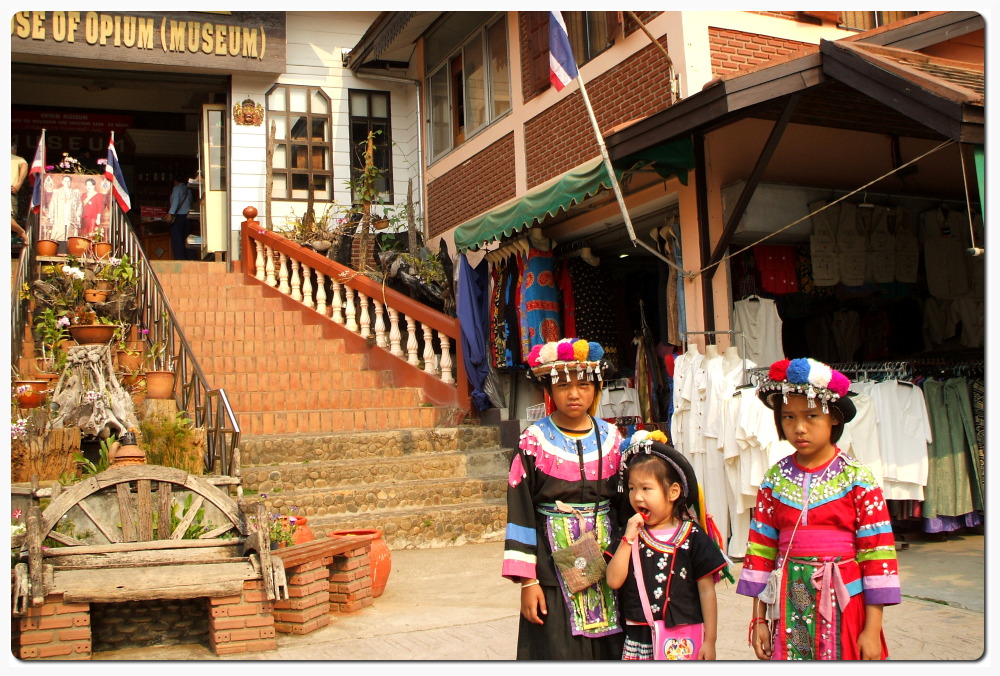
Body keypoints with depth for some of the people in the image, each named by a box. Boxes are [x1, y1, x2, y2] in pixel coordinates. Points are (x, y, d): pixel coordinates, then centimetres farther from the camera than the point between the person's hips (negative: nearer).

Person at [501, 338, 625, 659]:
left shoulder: (611, 438, 6)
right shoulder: (534, 441, -4)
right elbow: (520, 511, -5)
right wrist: (527, 581, -9)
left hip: (607, 567, 3)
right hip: (553, 570, -3)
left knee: (608, 650, 6)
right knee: (558, 651, -3)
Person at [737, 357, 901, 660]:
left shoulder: (856, 479, -6)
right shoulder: (775, 479, 2)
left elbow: (877, 552, -8)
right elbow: (760, 550, 4)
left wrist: (873, 629, -9)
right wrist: (759, 619, 4)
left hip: (843, 604, -2)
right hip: (789, 606, 3)